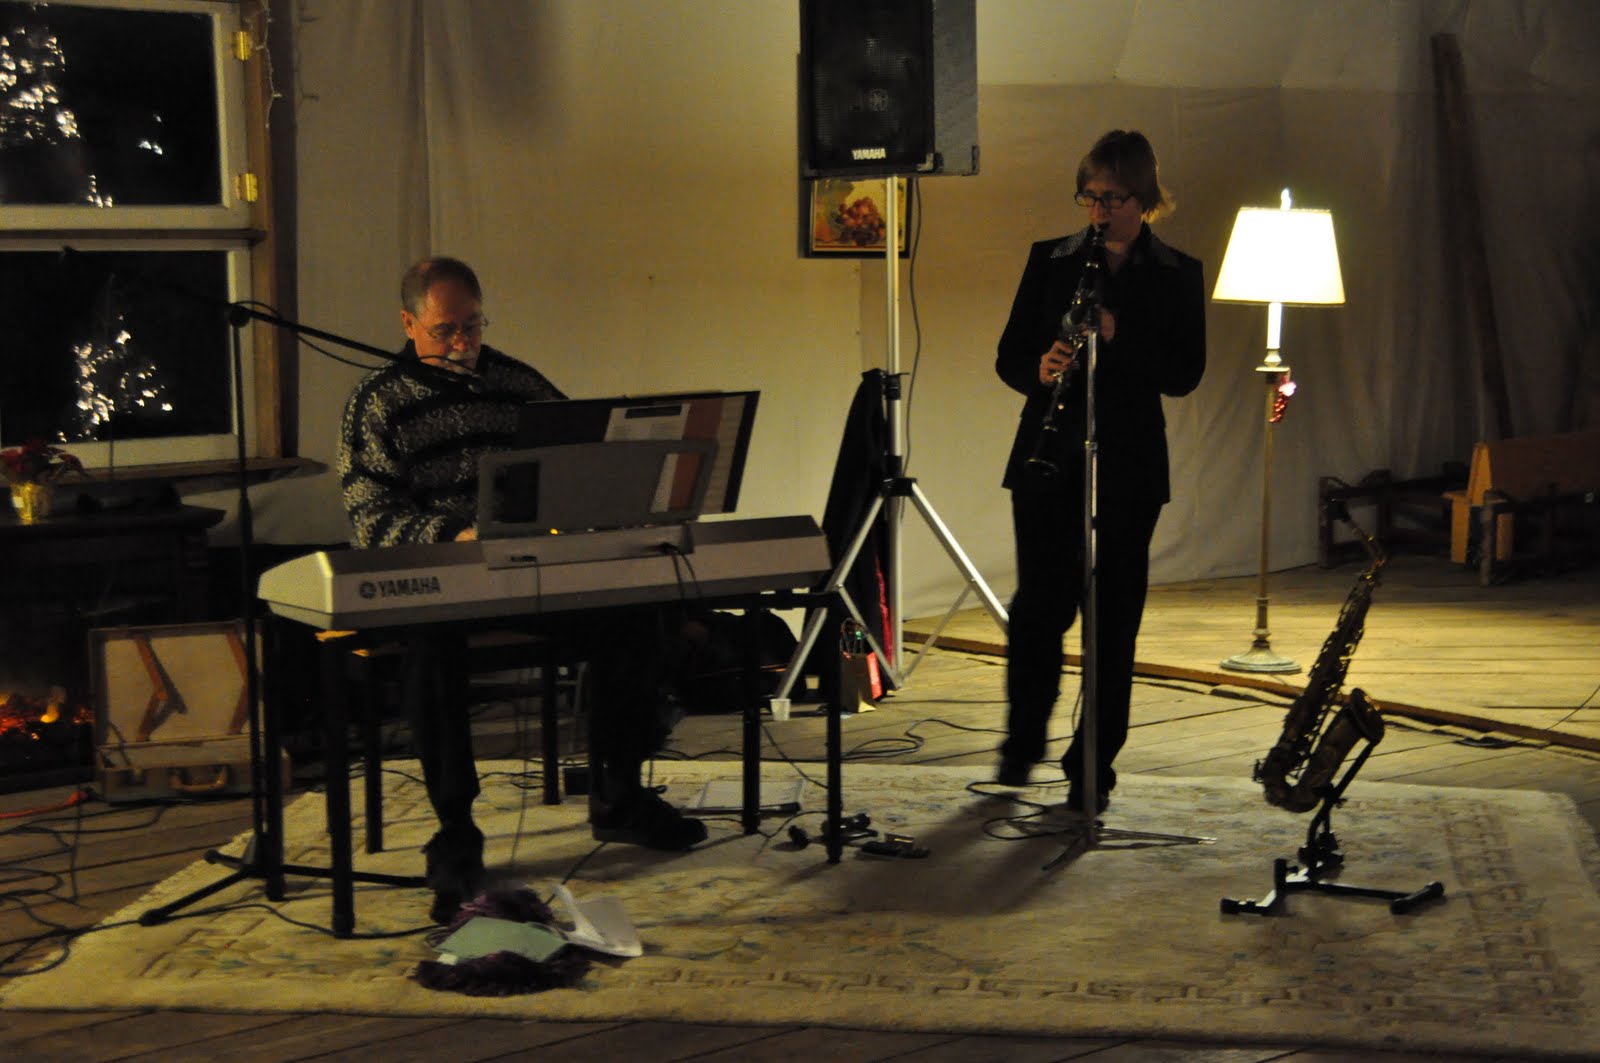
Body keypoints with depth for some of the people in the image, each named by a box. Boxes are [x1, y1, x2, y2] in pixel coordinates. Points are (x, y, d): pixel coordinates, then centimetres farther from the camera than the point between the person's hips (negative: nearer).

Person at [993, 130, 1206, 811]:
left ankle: (1093, 766, 12)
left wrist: (1118, 338, -18)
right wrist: (1039, 370, -15)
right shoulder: (1050, 260, 8)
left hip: (1127, 465, -1)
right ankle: (1024, 740, 22)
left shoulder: (1176, 276, 4)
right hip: (1046, 457, 1)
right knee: (1039, 603, -2)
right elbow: (1009, 356, 8)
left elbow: (1185, 374, -2)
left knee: (1113, 615, 0)